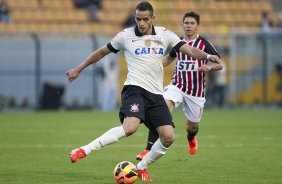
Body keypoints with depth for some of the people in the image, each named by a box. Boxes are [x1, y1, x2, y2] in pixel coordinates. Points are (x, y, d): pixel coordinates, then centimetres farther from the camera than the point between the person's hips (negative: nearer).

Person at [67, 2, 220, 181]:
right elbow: (102, 52, 15)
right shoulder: (126, 36, 2)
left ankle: (142, 167, 14)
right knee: (130, 126, -31)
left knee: (168, 137, -8)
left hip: (156, 94, 4)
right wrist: (79, 69, 20)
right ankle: (84, 150, -26)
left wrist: (207, 56, -20)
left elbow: (189, 50, 1)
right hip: (135, 88, -4)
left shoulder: (164, 35, 8)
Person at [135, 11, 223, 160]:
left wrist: (210, 67, -28)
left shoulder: (204, 44, -5)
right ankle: (149, 150, -30)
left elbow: (219, 64, -6)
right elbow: (169, 58, 26)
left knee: (192, 127, 12)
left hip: (196, 92, -1)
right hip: (177, 86, 1)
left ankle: (191, 138, 54)